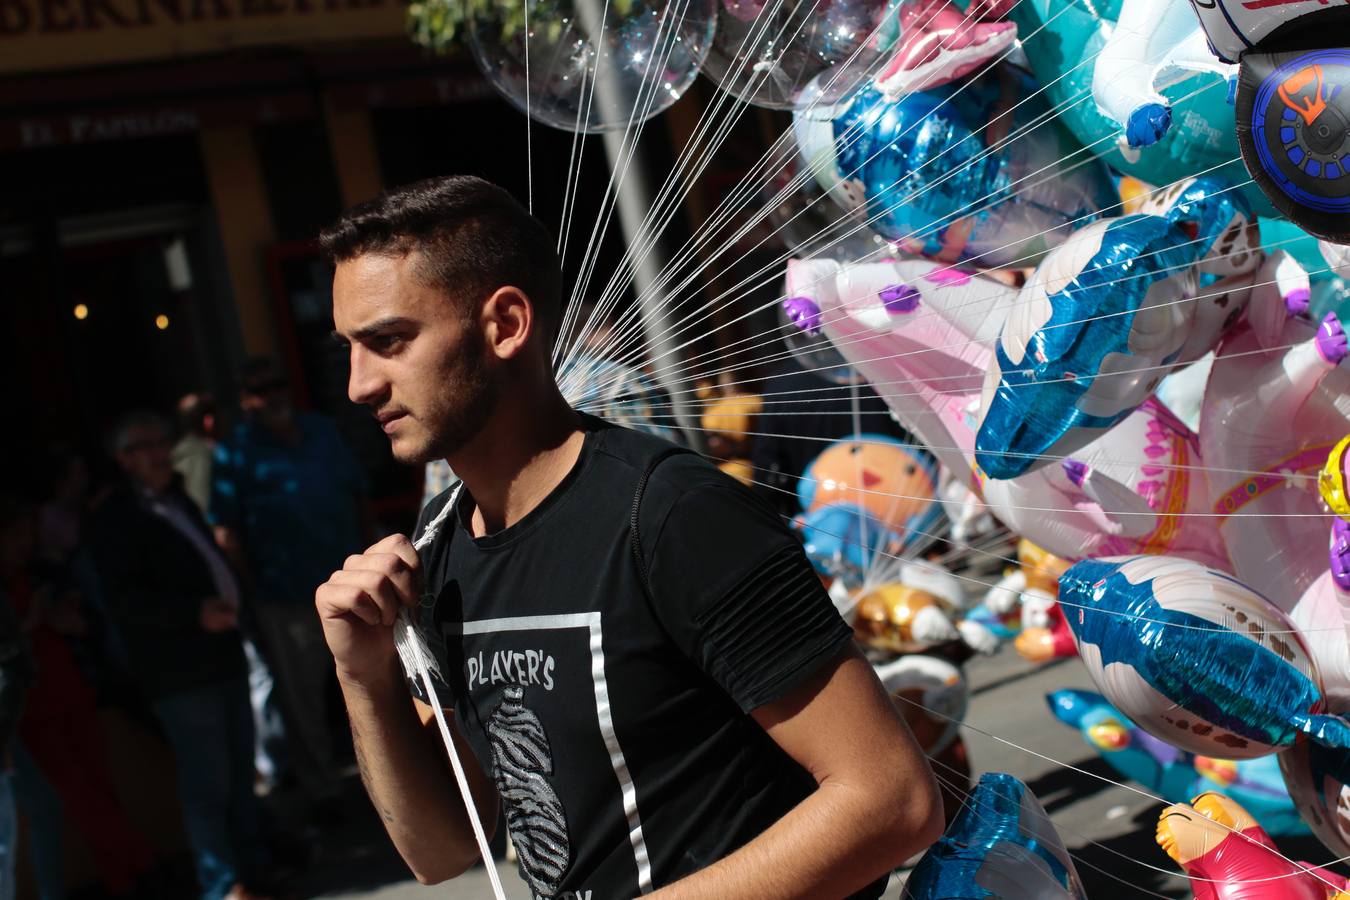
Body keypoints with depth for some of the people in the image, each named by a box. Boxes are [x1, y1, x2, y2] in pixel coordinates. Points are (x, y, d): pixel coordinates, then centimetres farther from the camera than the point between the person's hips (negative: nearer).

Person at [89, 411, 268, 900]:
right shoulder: (116, 519, -10)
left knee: (239, 769, 17)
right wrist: (195, 611, -25)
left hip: (222, 653, 8)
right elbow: (125, 600, -18)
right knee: (208, 782, -3)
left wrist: (227, 605, 10)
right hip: (179, 672, -8)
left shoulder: (179, 501, 16)